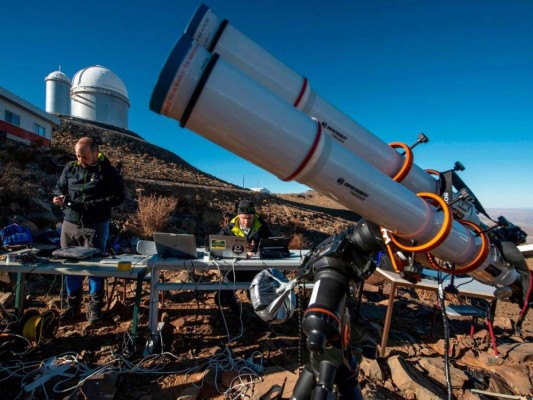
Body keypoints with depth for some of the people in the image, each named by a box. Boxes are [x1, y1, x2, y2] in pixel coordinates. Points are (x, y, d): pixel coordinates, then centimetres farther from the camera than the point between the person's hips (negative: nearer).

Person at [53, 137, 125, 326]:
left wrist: (91, 205, -20)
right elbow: (58, 188, 16)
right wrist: (60, 198, -9)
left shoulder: (108, 171, -6)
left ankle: (95, 308, 16)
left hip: (96, 226, -4)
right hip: (70, 224, 5)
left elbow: (118, 197, -10)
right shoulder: (70, 168, 5)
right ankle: (73, 305, 29)